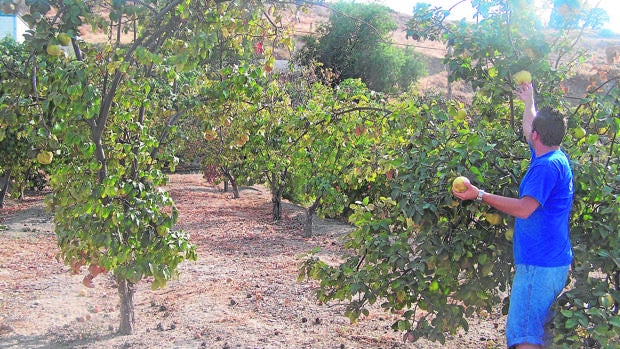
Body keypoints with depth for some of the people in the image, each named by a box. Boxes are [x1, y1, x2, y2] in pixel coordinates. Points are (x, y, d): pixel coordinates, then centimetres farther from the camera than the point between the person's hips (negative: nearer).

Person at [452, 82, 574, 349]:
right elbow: (528, 129, 32)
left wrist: (480, 195, -20)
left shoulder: (547, 166, -17)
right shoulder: (556, 158, 13)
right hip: (554, 262, 11)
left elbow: (524, 208, -24)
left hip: (539, 263, -11)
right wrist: (529, 101, 45)